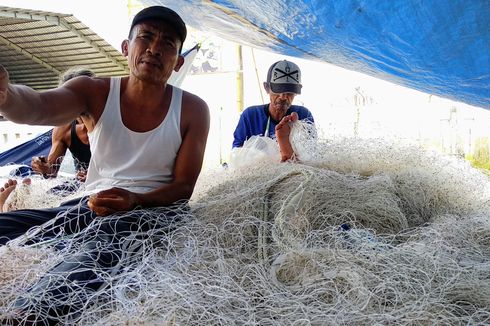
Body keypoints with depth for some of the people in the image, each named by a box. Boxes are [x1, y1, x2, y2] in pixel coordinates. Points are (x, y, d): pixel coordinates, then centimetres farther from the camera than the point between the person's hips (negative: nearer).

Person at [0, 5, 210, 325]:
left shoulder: (193, 110, -1)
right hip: (90, 204, 4)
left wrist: (134, 199, -21)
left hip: (149, 211, -3)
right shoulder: (94, 92, 2)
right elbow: (37, 106, -20)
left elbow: (184, 186, -1)